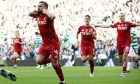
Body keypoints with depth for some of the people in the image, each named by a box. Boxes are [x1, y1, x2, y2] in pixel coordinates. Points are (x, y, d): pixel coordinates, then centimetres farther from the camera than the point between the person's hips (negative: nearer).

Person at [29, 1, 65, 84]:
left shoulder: (47, 16, -18)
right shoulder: (38, 16, 5)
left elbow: (52, 16, -44)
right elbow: (30, 14, 26)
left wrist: (45, 11, -25)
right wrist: (34, 12, 2)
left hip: (54, 43, -7)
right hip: (45, 43, 7)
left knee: (54, 64, -6)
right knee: (39, 61, -7)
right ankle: (51, 59, 20)